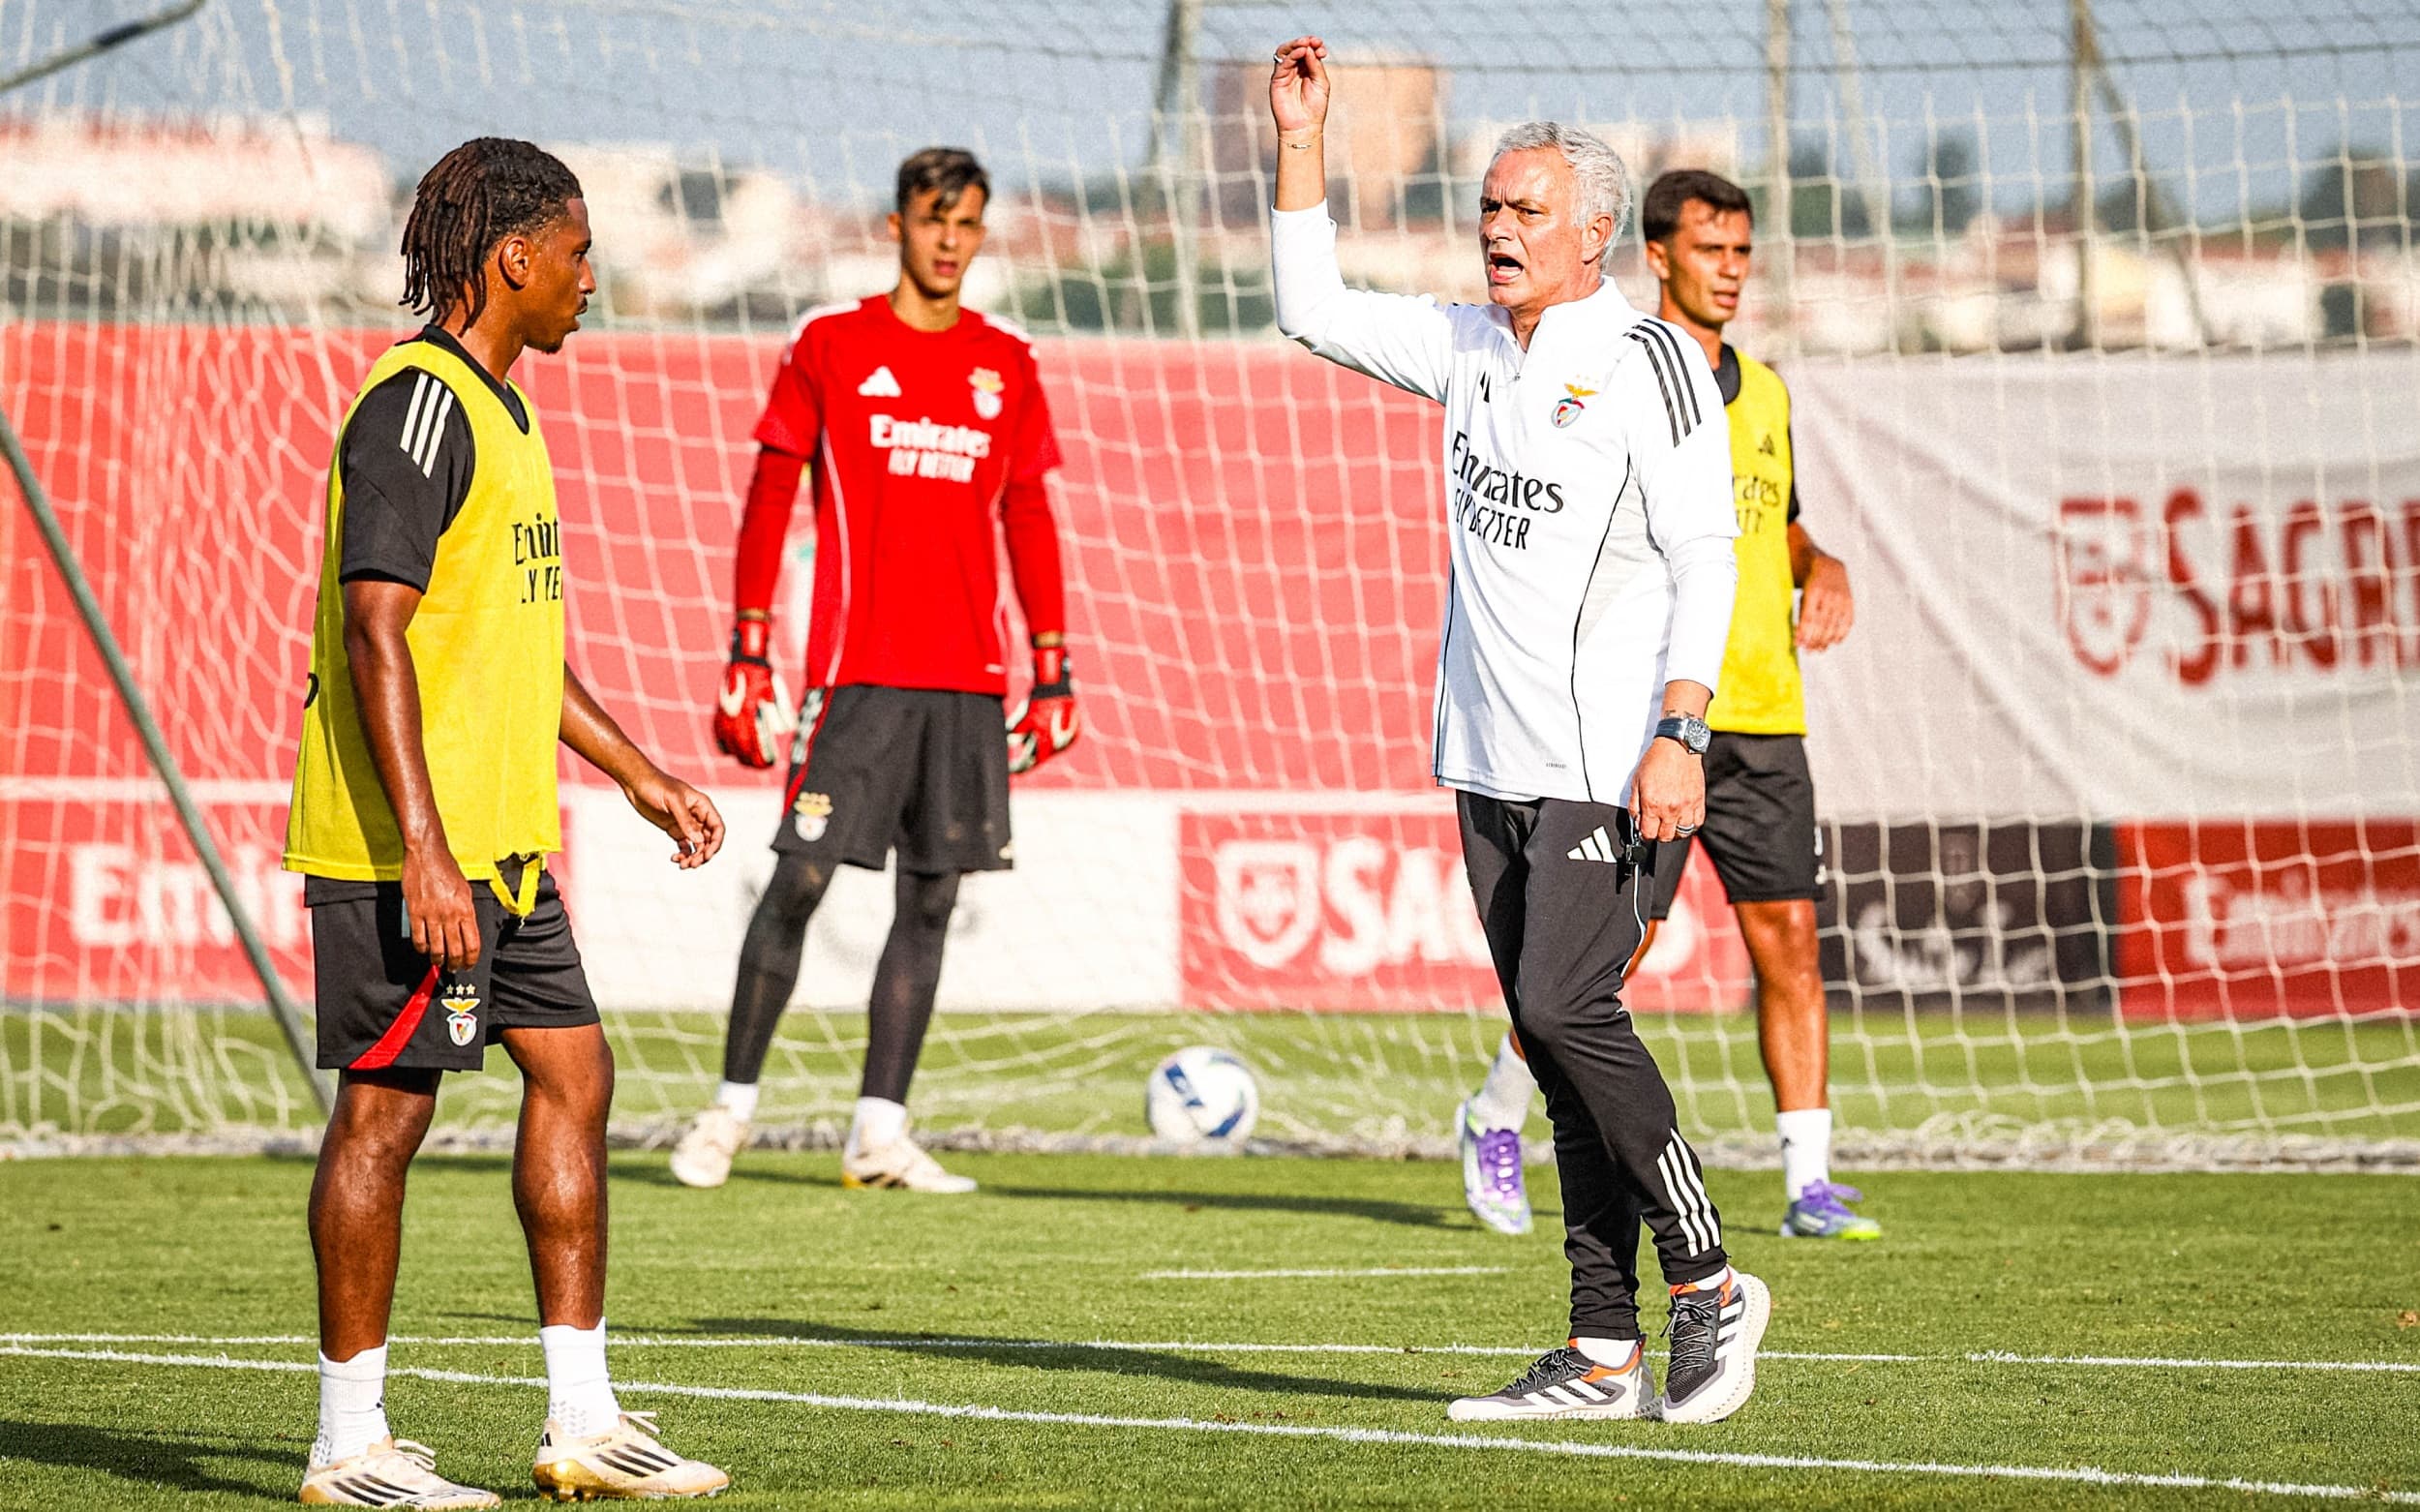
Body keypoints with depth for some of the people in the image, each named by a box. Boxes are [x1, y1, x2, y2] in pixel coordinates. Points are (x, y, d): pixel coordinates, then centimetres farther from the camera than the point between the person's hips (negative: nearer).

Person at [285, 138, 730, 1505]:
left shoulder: (495, 407, 17)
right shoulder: (417, 403, -14)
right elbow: (375, 632, -21)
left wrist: (643, 776, 25)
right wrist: (420, 852, -26)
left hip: (498, 843, 10)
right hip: (406, 846, -10)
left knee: (573, 1072, 10)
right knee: (388, 1107, -5)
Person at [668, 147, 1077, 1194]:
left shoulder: (1005, 364, 12)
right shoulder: (830, 346, 3)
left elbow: (1029, 522, 16)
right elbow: (768, 502, 4)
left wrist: (1053, 674, 11)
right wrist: (747, 658, -2)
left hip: (970, 679, 3)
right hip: (855, 668, -3)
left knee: (930, 899, 2)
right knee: (799, 882, -7)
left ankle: (880, 1131, 5)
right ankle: (731, 1107, 5)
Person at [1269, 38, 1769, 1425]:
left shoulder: (1649, 363, -8)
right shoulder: (1472, 347, 13)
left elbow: (1706, 557, -12)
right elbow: (1315, 311, 23)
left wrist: (1678, 733, -21)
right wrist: (1304, 144, 14)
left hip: (1606, 763, -7)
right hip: (1490, 761, 7)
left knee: (1565, 1003, -17)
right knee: (1560, 1046, 5)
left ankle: (1710, 1287, -4)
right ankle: (1606, 1355, 5)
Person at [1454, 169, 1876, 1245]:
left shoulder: (1763, 393, 16)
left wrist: (1822, 570, 7)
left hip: (1764, 713, 6)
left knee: (1788, 941, -1)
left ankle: (1810, 1186, 2)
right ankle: (1496, 1118, 20)